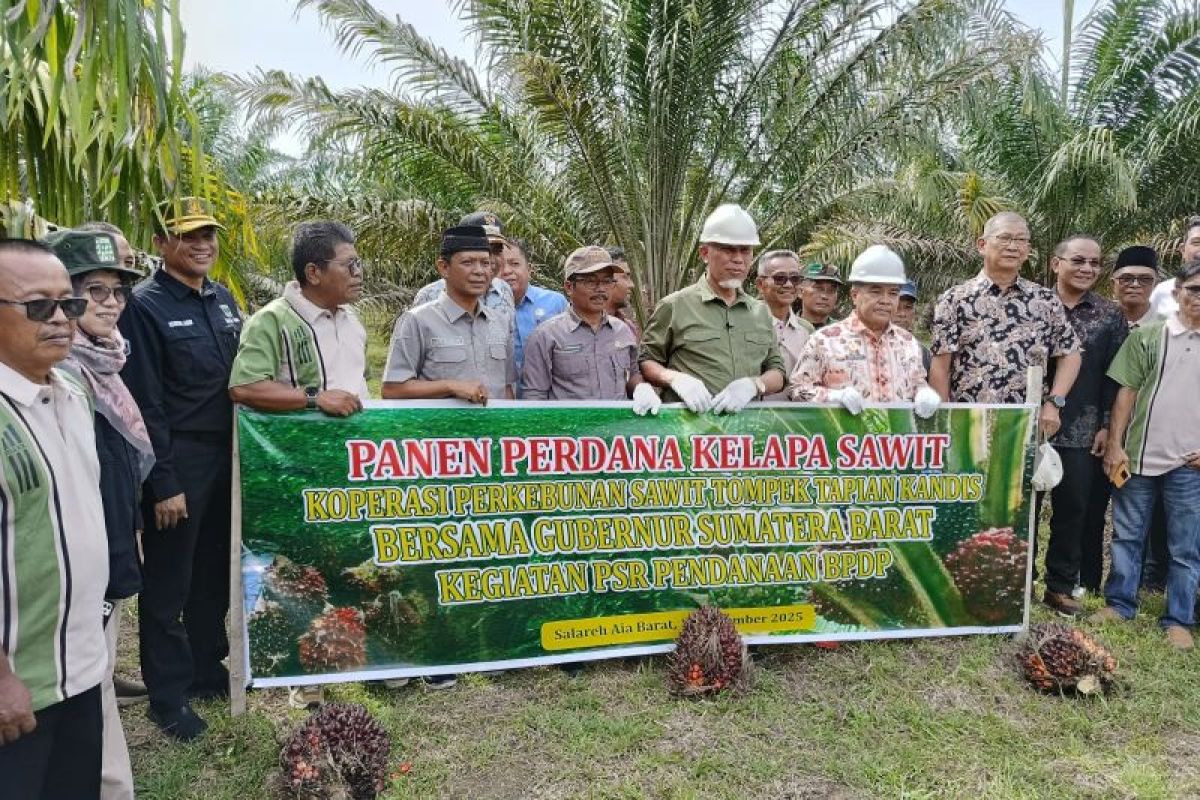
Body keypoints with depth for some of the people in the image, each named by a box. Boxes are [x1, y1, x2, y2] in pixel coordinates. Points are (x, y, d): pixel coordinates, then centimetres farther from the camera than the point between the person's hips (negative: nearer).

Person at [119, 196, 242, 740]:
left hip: (226, 456, 7)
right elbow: (145, 403, -15)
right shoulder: (146, 306, -11)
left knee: (214, 573, 17)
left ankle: (207, 672, 32)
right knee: (168, 583, 5)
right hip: (178, 463, -6)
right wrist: (163, 483, -17)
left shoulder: (223, 299, 10)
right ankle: (168, 696, 18)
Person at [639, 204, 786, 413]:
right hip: (689, 422, -3)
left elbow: (777, 372, 17)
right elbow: (646, 361, 9)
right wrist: (675, 378, -11)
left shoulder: (761, 312, 17)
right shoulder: (674, 306, 6)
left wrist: (753, 385, -3)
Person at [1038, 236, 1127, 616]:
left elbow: (1116, 375, 4)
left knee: (1073, 509, 7)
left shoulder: (1110, 315, 5)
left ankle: (1060, 586, 20)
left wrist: (1106, 425, -1)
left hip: (1081, 431, 2)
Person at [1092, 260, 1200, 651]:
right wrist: (1115, 445, -3)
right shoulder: (1146, 336, 3)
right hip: (1138, 456, 0)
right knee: (1127, 535, 10)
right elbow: (1126, 394, 2)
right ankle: (1119, 603, 23)